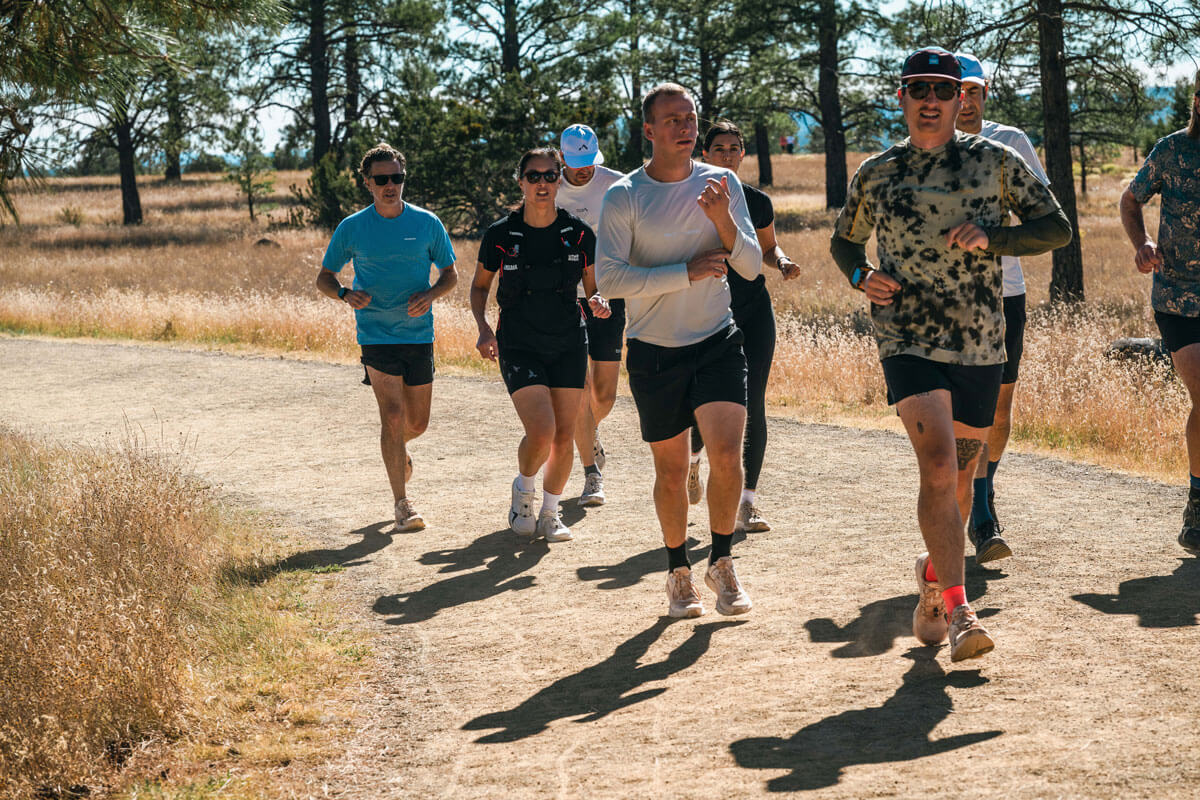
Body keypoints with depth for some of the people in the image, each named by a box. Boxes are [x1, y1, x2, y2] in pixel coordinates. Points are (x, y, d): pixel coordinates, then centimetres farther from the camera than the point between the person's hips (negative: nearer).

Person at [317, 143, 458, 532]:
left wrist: (431, 295, -12)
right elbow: (324, 278, 6)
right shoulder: (352, 228, -2)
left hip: (419, 334, 2)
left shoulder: (427, 223, 1)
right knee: (393, 415, -15)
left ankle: (397, 450, 48)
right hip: (376, 336, -2)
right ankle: (402, 505, -8)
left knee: (417, 423, 11)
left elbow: (450, 274, 9)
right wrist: (345, 294, -16)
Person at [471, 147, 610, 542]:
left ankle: (550, 511, 23)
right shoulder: (500, 234, -6)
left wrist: (598, 302, -15)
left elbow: (593, 287, 9)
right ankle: (523, 489, 14)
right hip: (518, 347, -2)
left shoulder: (579, 234, -2)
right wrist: (483, 328, -7)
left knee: (564, 436, 2)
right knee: (541, 430, -17)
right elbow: (480, 286, 8)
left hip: (568, 346, 2)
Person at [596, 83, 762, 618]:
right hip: (654, 351, -1)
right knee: (671, 470, 8)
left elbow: (751, 268, 1)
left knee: (727, 453, -15)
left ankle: (721, 563, 3)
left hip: (718, 341, 1)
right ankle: (678, 572, 27)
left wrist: (724, 221, -18)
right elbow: (608, 279, -15)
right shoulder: (624, 197, -7)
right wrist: (686, 272, -20)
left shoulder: (722, 184, 2)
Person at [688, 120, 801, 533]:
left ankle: (747, 502, 0)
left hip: (754, 313, 2)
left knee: (753, 406, -5)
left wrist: (783, 262, -1)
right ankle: (692, 458, 32)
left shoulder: (757, 202, 5)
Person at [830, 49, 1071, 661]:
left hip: (981, 346, 2)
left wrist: (991, 237, -12)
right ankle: (958, 611, -19)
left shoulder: (996, 162, 4)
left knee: (960, 476, 12)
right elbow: (843, 242, 22)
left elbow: (1056, 227, 4)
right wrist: (861, 276, -1)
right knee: (938, 464, -19)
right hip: (908, 341, -2)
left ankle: (933, 574, 39)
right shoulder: (876, 174, 7)